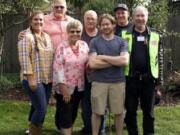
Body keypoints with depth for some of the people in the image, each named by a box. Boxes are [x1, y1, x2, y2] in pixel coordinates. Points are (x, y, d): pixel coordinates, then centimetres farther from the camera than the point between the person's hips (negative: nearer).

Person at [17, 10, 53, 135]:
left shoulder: (47, 37, 14)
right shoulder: (27, 37, -9)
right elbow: (24, 58, -15)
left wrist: (53, 76, 15)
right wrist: (30, 78, -19)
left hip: (47, 79, 7)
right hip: (34, 80, -7)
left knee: (39, 109, 12)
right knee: (41, 109, -9)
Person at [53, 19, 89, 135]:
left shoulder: (84, 45, 4)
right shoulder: (62, 47, -11)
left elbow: (88, 64, 10)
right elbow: (58, 68, -14)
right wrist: (63, 87, -18)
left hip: (79, 86, 5)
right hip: (66, 86, -5)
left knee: (74, 112, 16)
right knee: (66, 113, -1)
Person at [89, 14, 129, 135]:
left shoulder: (121, 42, 4)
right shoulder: (94, 42, 2)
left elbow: (125, 61, -12)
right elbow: (92, 63, -10)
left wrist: (103, 57, -10)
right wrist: (115, 61, -8)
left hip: (118, 82, 1)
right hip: (99, 82, -1)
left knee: (119, 111, 10)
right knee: (97, 112, 7)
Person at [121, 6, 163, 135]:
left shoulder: (155, 36, 5)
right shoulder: (124, 35, 2)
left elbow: (159, 58, 7)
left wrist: (160, 78, 3)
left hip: (149, 79, 1)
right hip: (130, 78, 0)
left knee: (149, 111, 9)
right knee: (131, 111, 9)